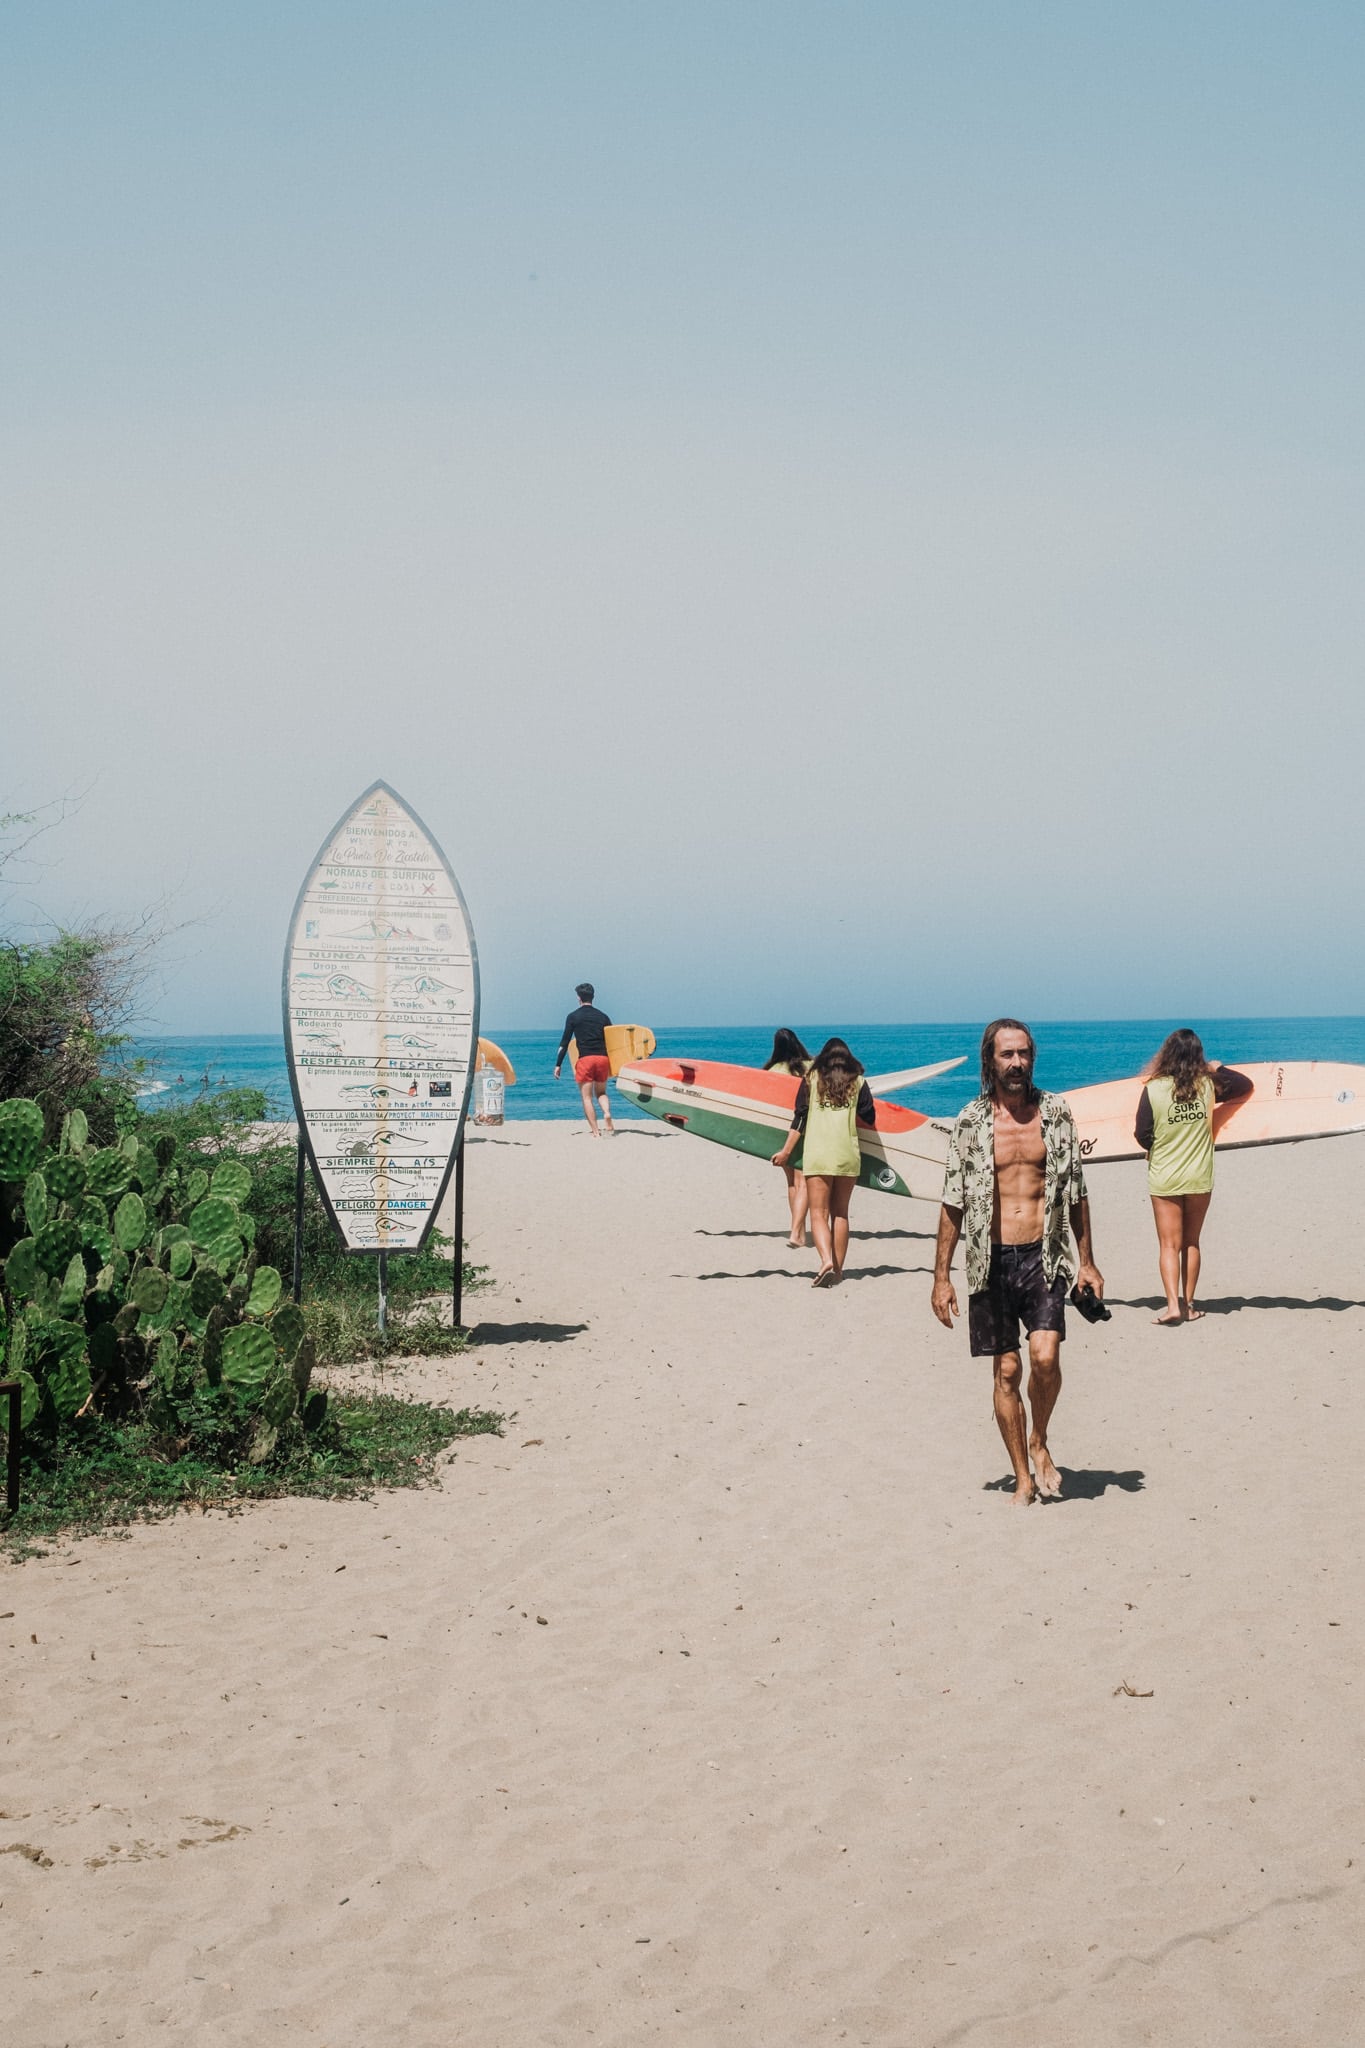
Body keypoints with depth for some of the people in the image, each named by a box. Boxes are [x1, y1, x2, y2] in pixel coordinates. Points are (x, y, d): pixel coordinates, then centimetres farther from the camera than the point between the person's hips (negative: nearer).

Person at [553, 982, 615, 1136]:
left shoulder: (573, 1017, 3)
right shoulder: (602, 1016, 12)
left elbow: (564, 1042, 0)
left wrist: (558, 1065, 5)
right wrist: (613, 1066, 22)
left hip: (585, 1059, -3)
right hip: (603, 1058, 3)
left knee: (587, 1097, 1)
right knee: (601, 1092, 19)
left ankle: (595, 1133, -6)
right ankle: (607, 1113, -13)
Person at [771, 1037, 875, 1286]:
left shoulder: (812, 1078, 6)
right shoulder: (857, 1082, 8)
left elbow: (800, 1118, 3)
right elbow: (868, 1118, 7)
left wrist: (786, 1152, 8)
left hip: (817, 1155, -2)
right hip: (848, 1155, 2)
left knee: (819, 1214, -2)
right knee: (840, 1213, 13)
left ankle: (826, 1260, -25)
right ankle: (838, 1269, 14)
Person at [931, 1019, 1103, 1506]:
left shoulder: (1056, 1114, 5)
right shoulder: (971, 1122, 1)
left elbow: (1076, 1192, 11)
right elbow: (953, 1202, 3)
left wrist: (1087, 1261, 7)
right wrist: (941, 1277, -1)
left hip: (1043, 1255, 0)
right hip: (993, 1260, 0)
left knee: (1045, 1355, -16)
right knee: (1007, 1370, 3)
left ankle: (1039, 1443, 10)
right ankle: (1023, 1478, 14)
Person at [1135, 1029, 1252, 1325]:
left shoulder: (1153, 1090, -12)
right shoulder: (1208, 1085, -5)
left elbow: (1142, 1136, -8)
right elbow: (1245, 1085, 11)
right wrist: (1217, 1069, 21)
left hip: (1164, 1179, -2)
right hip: (1199, 1178, 2)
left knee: (1169, 1244, 1)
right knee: (1191, 1242, 14)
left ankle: (1172, 1304, -12)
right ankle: (1188, 1305, 17)